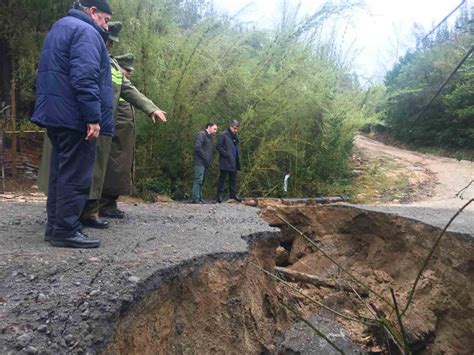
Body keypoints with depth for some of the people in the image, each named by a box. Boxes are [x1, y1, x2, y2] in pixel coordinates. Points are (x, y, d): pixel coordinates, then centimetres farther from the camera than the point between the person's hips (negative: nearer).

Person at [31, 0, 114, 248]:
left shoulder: (59, 29, 25)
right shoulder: (85, 32, -8)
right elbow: (84, 77, -22)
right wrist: (93, 117, -24)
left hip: (55, 114, 10)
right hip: (75, 117, -10)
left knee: (61, 172, 13)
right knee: (75, 174, -7)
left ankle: (55, 226, 18)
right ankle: (66, 230, -4)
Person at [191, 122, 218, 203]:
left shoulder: (209, 136, 22)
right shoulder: (201, 134, -8)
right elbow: (197, 147, -19)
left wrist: (208, 161, 9)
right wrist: (205, 158, -17)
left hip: (205, 163, 10)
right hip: (200, 162, -9)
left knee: (201, 181, 11)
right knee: (198, 180, -11)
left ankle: (200, 198, 15)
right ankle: (195, 198, -11)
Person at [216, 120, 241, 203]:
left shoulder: (234, 136, 17)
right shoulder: (223, 135, -8)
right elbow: (218, 146, -13)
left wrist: (237, 161, 12)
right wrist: (226, 154, -18)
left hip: (233, 162, 8)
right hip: (225, 162, -8)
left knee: (233, 179, 10)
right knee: (222, 178, -1)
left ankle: (233, 194, 17)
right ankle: (220, 195, 2)